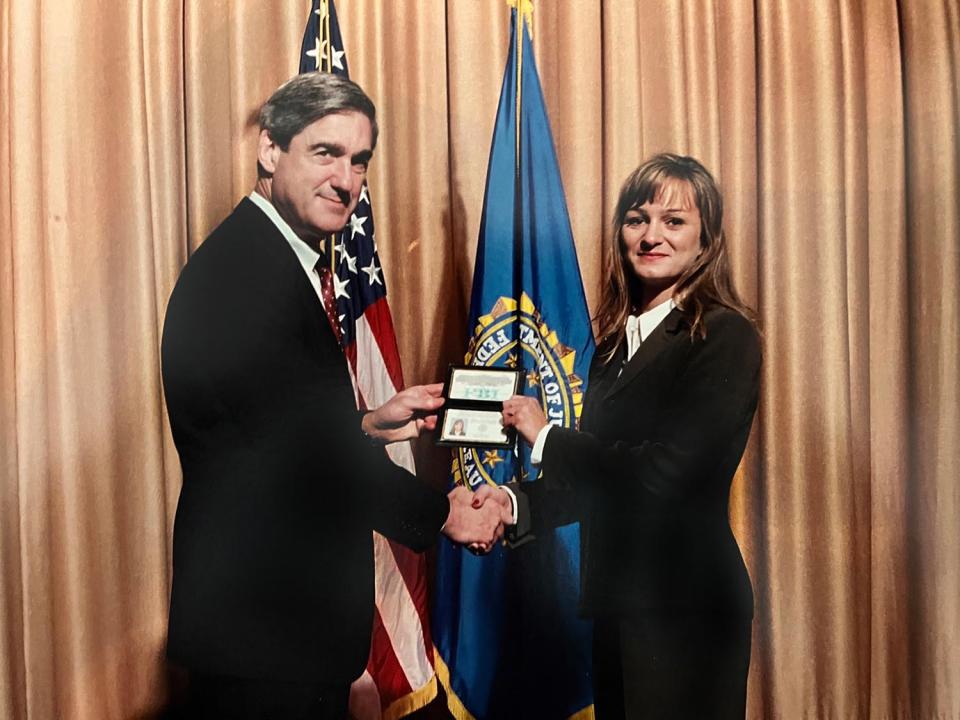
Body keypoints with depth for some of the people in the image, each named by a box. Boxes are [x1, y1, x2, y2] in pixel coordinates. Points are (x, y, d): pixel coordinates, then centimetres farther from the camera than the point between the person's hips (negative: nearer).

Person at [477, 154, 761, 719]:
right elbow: (598, 476, 10)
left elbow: (669, 472, -22)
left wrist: (547, 437, -13)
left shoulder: (724, 335, -13)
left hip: (685, 607, -7)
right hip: (618, 598, 7)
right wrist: (518, 502, -6)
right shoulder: (618, 338, 9)